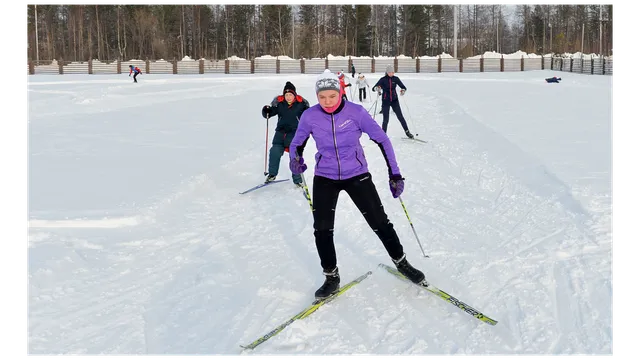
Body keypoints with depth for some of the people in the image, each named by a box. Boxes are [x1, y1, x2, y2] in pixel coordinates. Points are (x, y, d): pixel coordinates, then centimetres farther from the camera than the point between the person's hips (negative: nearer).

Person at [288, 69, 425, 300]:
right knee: (322, 229, -6)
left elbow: (382, 140, -10)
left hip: (356, 175, -1)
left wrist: (394, 174, -12)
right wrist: (295, 159, -19)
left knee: (379, 222, 4)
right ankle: (331, 278, 14)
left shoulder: (356, 112, -16)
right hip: (324, 178, 1)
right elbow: (297, 143, 5)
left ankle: (401, 263, 27)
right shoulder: (310, 116, -10)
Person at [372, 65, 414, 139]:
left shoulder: (395, 79, 0)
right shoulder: (383, 79, -7)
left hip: (394, 100, 2)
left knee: (400, 117, 0)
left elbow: (403, 87, 4)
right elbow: (373, 88, -10)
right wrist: (377, 88, -33)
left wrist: (403, 90, -20)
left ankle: (407, 132, 10)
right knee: (386, 119, -4)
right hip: (386, 101, -2)